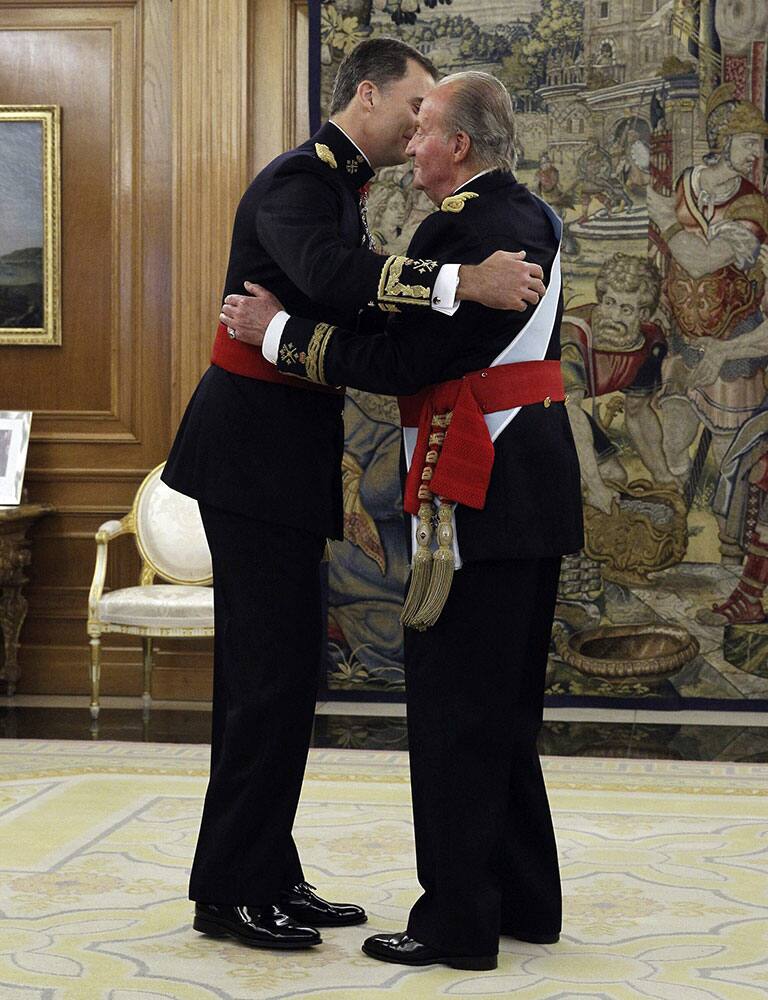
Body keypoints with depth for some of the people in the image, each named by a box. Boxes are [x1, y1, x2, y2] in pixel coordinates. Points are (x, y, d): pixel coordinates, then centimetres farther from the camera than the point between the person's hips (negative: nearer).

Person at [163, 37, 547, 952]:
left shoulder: (335, 182, 19)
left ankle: (263, 878, 21)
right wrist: (460, 282, -41)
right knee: (275, 670, -7)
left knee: (269, 671, 13)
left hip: (282, 456, 10)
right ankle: (230, 890, 2)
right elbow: (328, 274, -34)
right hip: (255, 453, -10)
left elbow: (350, 319, 16)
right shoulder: (299, 177, -13)